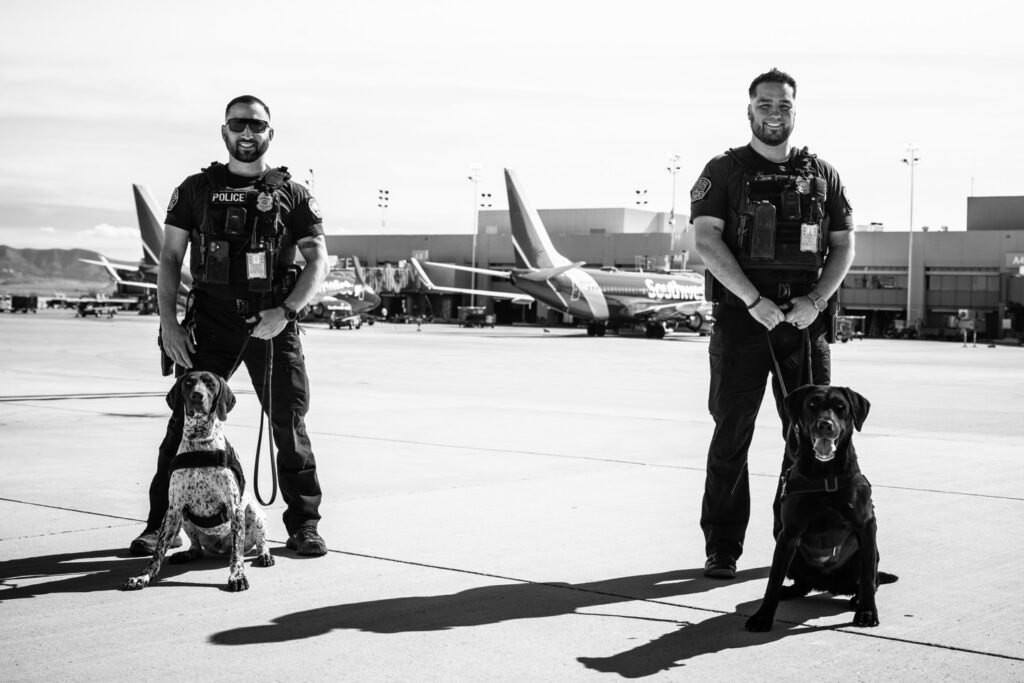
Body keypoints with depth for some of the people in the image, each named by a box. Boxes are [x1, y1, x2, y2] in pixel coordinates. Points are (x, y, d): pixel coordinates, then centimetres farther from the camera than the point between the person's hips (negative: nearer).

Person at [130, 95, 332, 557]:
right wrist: (168, 320, -4)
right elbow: (170, 257, 9)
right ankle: (162, 524, 4)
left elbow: (317, 262, 2)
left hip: (273, 324, 0)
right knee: (186, 422, -3)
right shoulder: (196, 189, 11)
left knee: (290, 424, 0)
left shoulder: (292, 194, 9)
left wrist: (286, 311, -14)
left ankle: (303, 526, 9)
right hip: (210, 322, 0)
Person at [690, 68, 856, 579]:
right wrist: (754, 300, -17)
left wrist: (817, 299, -7)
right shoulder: (724, 171, 5)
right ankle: (721, 550, 4)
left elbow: (844, 245, 11)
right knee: (731, 435, -1)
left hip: (805, 319, 3)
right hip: (742, 317, -3)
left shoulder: (822, 174, 14)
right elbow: (706, 239, -7)